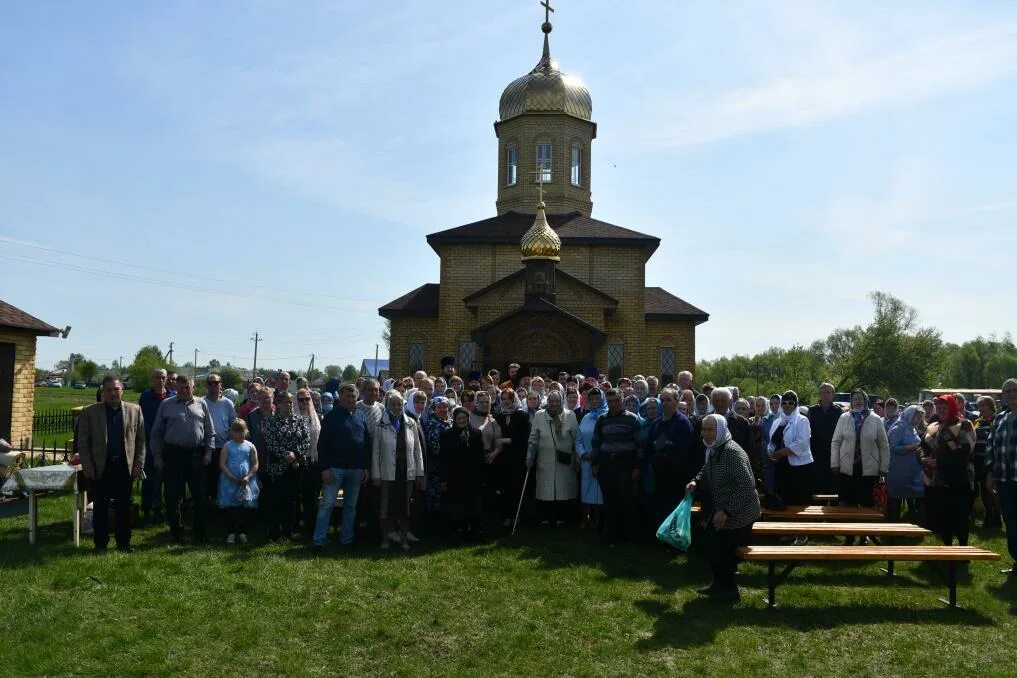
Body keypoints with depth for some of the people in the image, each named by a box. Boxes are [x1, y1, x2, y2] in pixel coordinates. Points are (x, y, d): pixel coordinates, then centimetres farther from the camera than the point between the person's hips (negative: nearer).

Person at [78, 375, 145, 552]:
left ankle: (123, 542, 16)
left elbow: (141, 440, 6)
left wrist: (139, 465, 0)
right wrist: (88, 468, -5)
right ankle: (100, 543, 17)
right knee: (100, 507, 6)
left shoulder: (135, 411, 5)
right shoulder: (90, 412, 1)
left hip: (125, 467, 1)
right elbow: (83, 443, 1)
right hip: (100, 468, -1)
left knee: (124, 507, 7)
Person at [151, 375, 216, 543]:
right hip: (173, 454, -1)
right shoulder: (166, 405, 5)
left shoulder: (201, 404, 9)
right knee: (173, 496, 6)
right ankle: (176, 532, 18)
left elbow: (210, 431, 10)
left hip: (196, 455, 1)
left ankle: (200, 532, 13)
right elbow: (157, 432, 7)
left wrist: (209, 452, 1)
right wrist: (157, 456, 1)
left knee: (200, 495, 3)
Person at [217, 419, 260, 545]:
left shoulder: (250, 446, 3)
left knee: (244, 508, 6)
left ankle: (242, 532, 16)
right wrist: (232, 477, -13)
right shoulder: (227, 446, 0)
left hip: (246, 482, 1)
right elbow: (222, 464, -5)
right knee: (230, 508, 1)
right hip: (230, 482, -1)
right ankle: (231, 533, 9)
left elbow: (255, 464, 3)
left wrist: (248, 477, -11)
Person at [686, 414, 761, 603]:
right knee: (711, 543, 16)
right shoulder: (713, 450, 3)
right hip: (720, 509, 9)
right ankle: (720, 584, 35)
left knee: (721, 550, -4)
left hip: (738, 514, -9)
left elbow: (747, 485, -29)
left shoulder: (732, 452, -26)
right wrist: (696, 482, -1)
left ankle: (729, 591, 17)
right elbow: (706, 473, 21)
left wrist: (726, 511, -29)